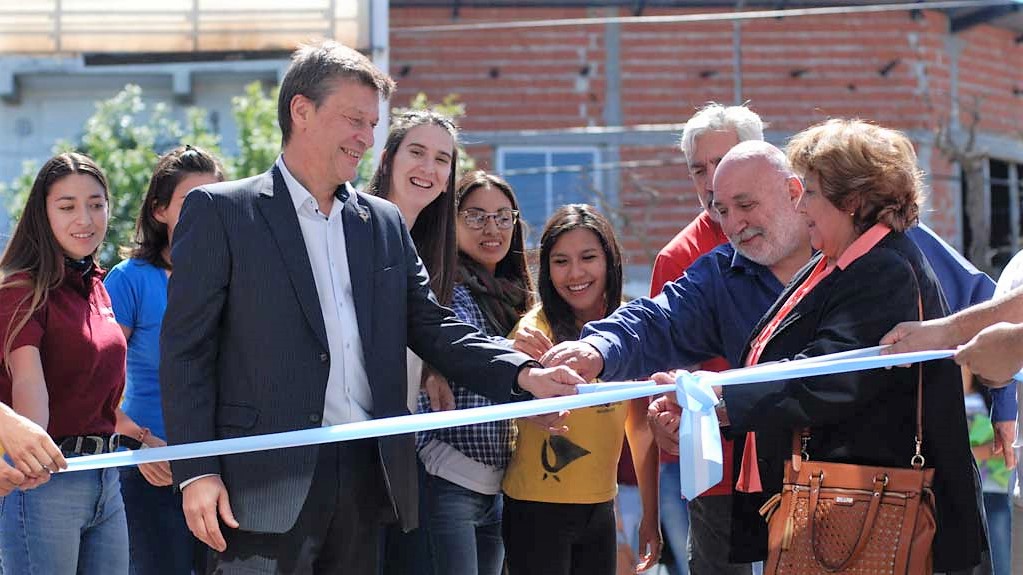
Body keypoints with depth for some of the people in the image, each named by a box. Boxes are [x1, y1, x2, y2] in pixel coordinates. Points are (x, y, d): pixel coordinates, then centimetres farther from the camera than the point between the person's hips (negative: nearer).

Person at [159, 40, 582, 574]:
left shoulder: (384, 223, 16)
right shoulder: (219, 212, 0)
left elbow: (431, 326, 15)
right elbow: (187, 350, -3)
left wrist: (523, 375, -2)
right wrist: (196, 471, -11)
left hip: (366, 478, 5)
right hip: (269, 486, -5)